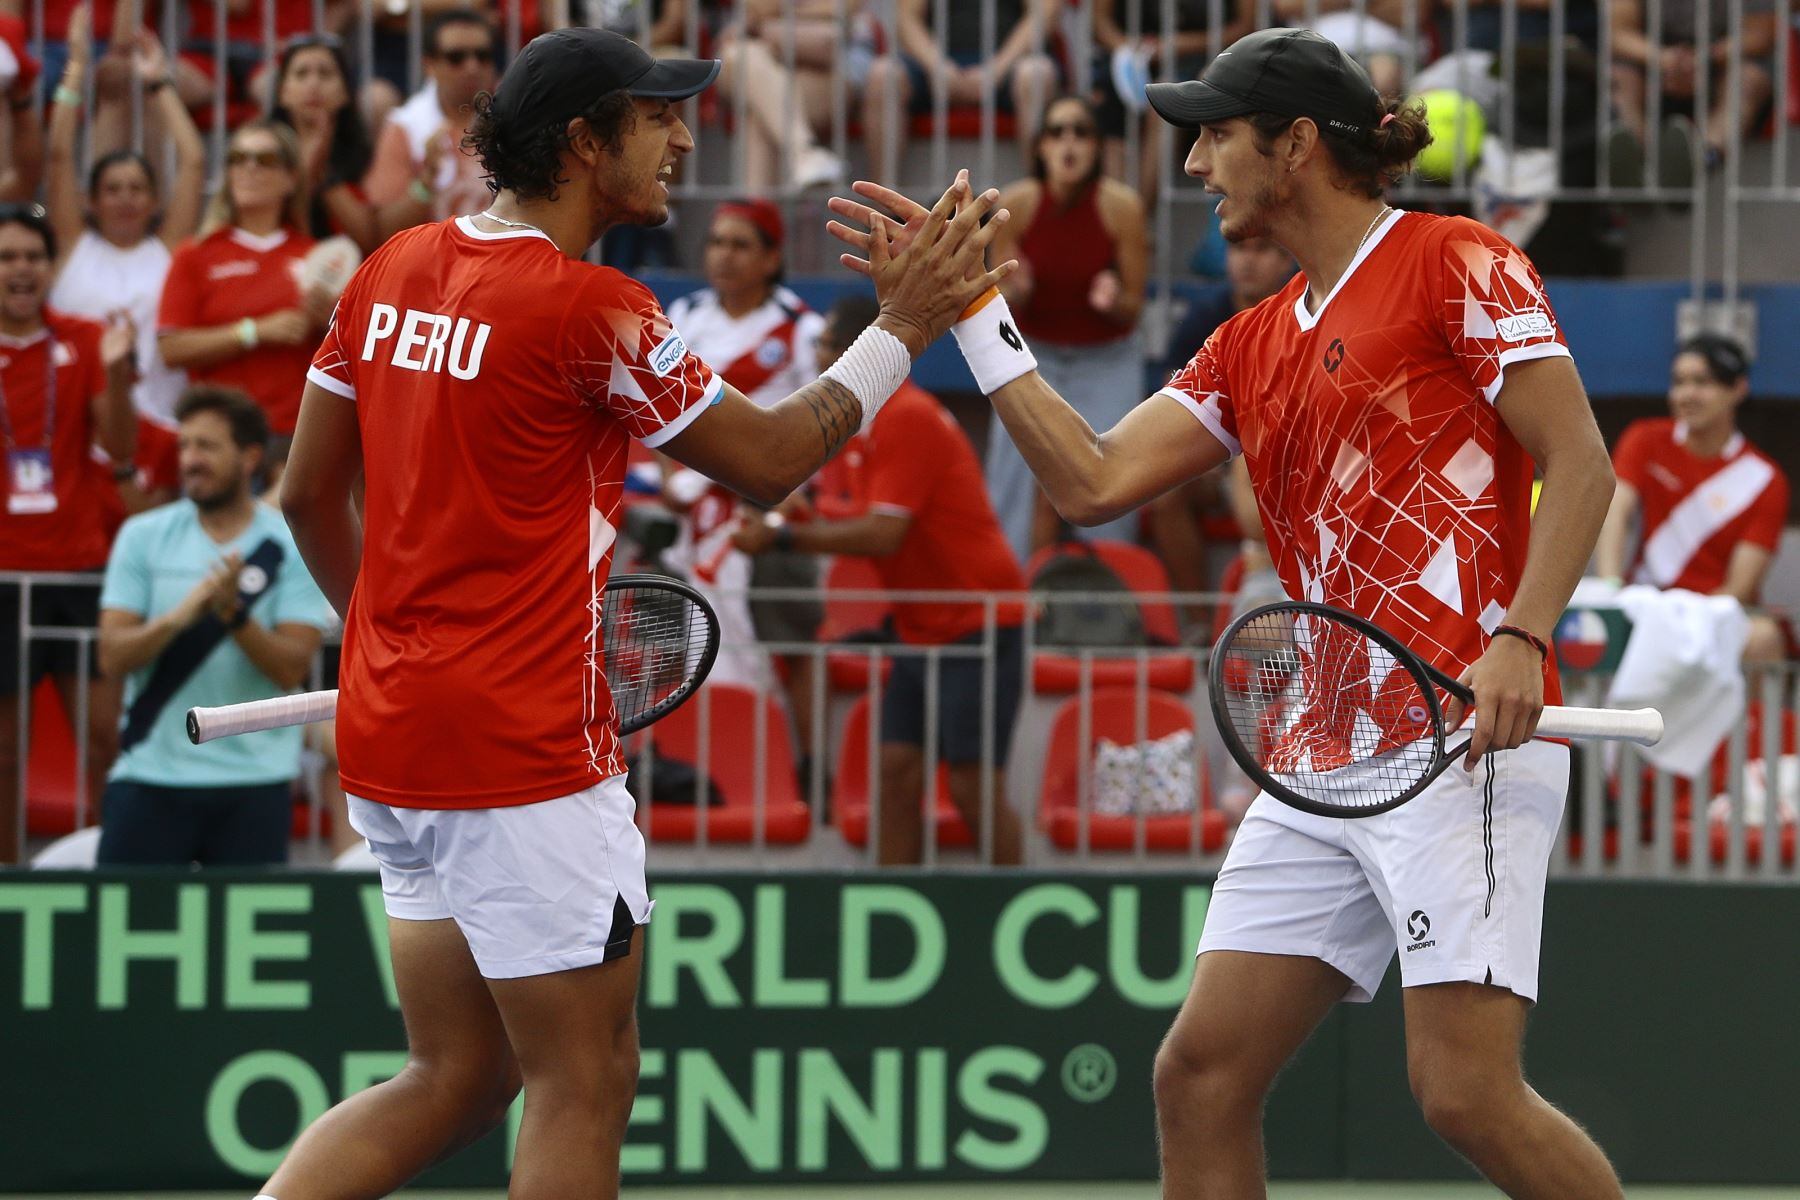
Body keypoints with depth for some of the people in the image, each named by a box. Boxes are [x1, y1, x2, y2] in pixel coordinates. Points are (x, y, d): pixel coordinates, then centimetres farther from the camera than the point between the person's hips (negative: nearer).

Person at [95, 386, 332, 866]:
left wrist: (233, 614, -23)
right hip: (149, 776, 1)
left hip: (253, 782, -1)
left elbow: (291, 669, -8)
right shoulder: (142, 536, 5)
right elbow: (113, 658, -3)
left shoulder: (290, 547, 0)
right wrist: (176, 617, -20)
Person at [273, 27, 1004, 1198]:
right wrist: (903, 326, 3)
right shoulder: (590, 310, -15)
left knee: (456, 1078, 16)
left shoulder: (393, 270, 7)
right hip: (523, 751, -8)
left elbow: (311, 494, 14)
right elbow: (768, 461, -5)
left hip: (388, 734, 8)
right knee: (587, 1080, 3)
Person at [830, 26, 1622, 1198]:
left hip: (1461, 740, -8)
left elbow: (1581, 465, -9)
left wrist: (1519, 637, -22)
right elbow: (1093, 482, 14)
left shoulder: (1456, 264, -3)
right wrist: (971, 307, 12)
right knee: (1201, 1073, 2)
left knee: (1466, 1090, -16)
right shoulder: (1253, 344, 20)